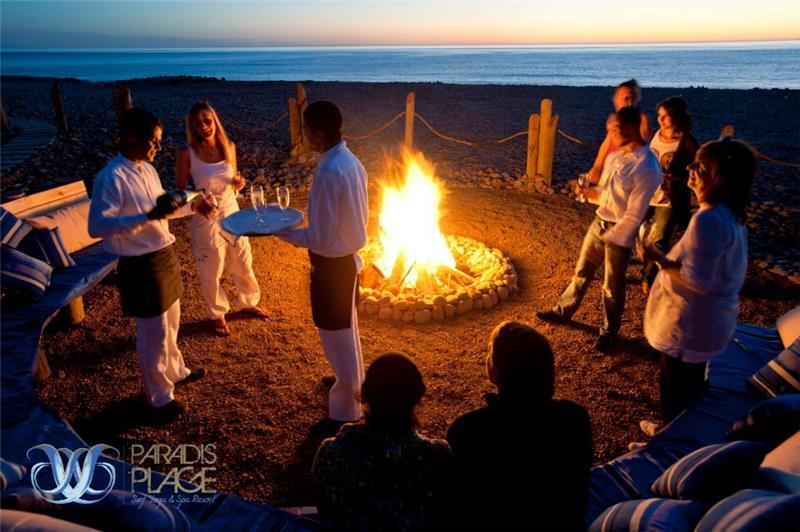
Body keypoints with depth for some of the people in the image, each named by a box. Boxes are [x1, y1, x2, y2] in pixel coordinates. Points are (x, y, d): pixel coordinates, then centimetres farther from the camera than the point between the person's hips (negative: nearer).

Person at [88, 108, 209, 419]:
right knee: (153, 333, 6)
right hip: (141, 265, -9)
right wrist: (147, 217, -34)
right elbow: (97, 227, -26)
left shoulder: (147, 169, 6)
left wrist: (193, 207, 4)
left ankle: (176, 371, 47)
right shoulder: (110, 177, -21)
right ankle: (159, 397, 24)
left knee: (171, 322, 25)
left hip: (165, 255, 9)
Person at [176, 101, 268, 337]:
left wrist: (238, 184, -11)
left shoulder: (229, 146, -2)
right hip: (205, 219, -3)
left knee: (243, 264, 16)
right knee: (210, 272, 8)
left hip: (232, 213, 4)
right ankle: (218, 315, 30)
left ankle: (249, 303, 40)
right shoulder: (187, 153, -13)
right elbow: (179, 189, -5)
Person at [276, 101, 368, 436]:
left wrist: (281, 231, -13)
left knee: (337, 337, 5)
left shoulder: (328, 173, -26)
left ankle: (344, 414, 21)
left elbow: (320, 238, -24)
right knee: (346, 330, 26)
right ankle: (352, 383, 49)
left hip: (331, 264, -9)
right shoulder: (351, 161, 3)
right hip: (349, 257, 9)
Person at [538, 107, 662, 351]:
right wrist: (590, 191, -5)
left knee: (612, 287, 10)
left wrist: (610, 238, -17)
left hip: (620, 233, -6)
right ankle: (563, 311, 40)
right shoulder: (614, 156, 1)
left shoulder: (647, 168, -23)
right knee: (581, 272, 20)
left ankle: (609, 332, 32)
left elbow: (634, 215, -21)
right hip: (599, 222, 7)